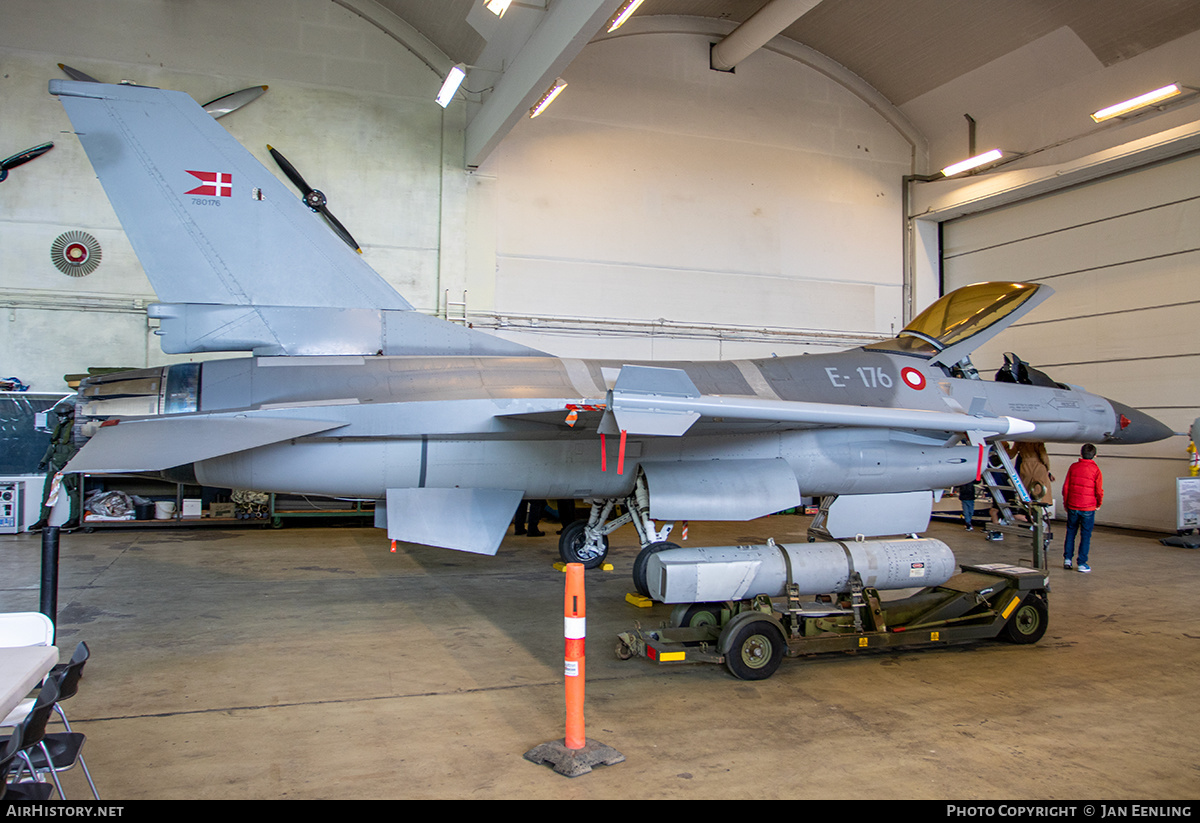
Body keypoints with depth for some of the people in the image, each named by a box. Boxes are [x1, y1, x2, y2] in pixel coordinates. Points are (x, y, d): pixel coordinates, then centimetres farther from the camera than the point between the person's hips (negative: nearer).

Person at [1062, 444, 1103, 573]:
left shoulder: (1073, 467, 0)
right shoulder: (1095, 470, -8)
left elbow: (1066, 486, 3)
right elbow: (1099, 491, -7)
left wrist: (1065, 503, 15)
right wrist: (1098, 504, 11)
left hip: (1072, 507, 2)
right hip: (1088, 508, -2)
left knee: (1070, 532, 15)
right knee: (1085, 535, 5)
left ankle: (1067, 559, 15)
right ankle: (1082, 563, 6)